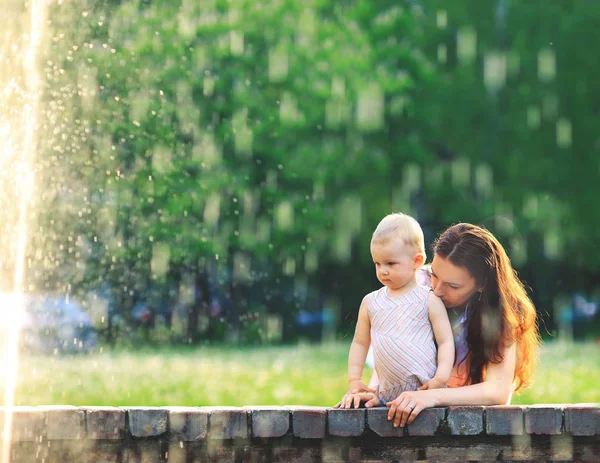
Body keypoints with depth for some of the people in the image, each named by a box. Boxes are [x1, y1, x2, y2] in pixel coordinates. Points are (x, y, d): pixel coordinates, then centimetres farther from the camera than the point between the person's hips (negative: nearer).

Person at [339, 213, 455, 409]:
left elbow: (445, 341, -1)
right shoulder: (370, 302, 12)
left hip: (426, 391, -4)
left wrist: (441, 378, -13)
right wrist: (354, 380, 10)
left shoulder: (429, 300, 2)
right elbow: (360, 342, 19)